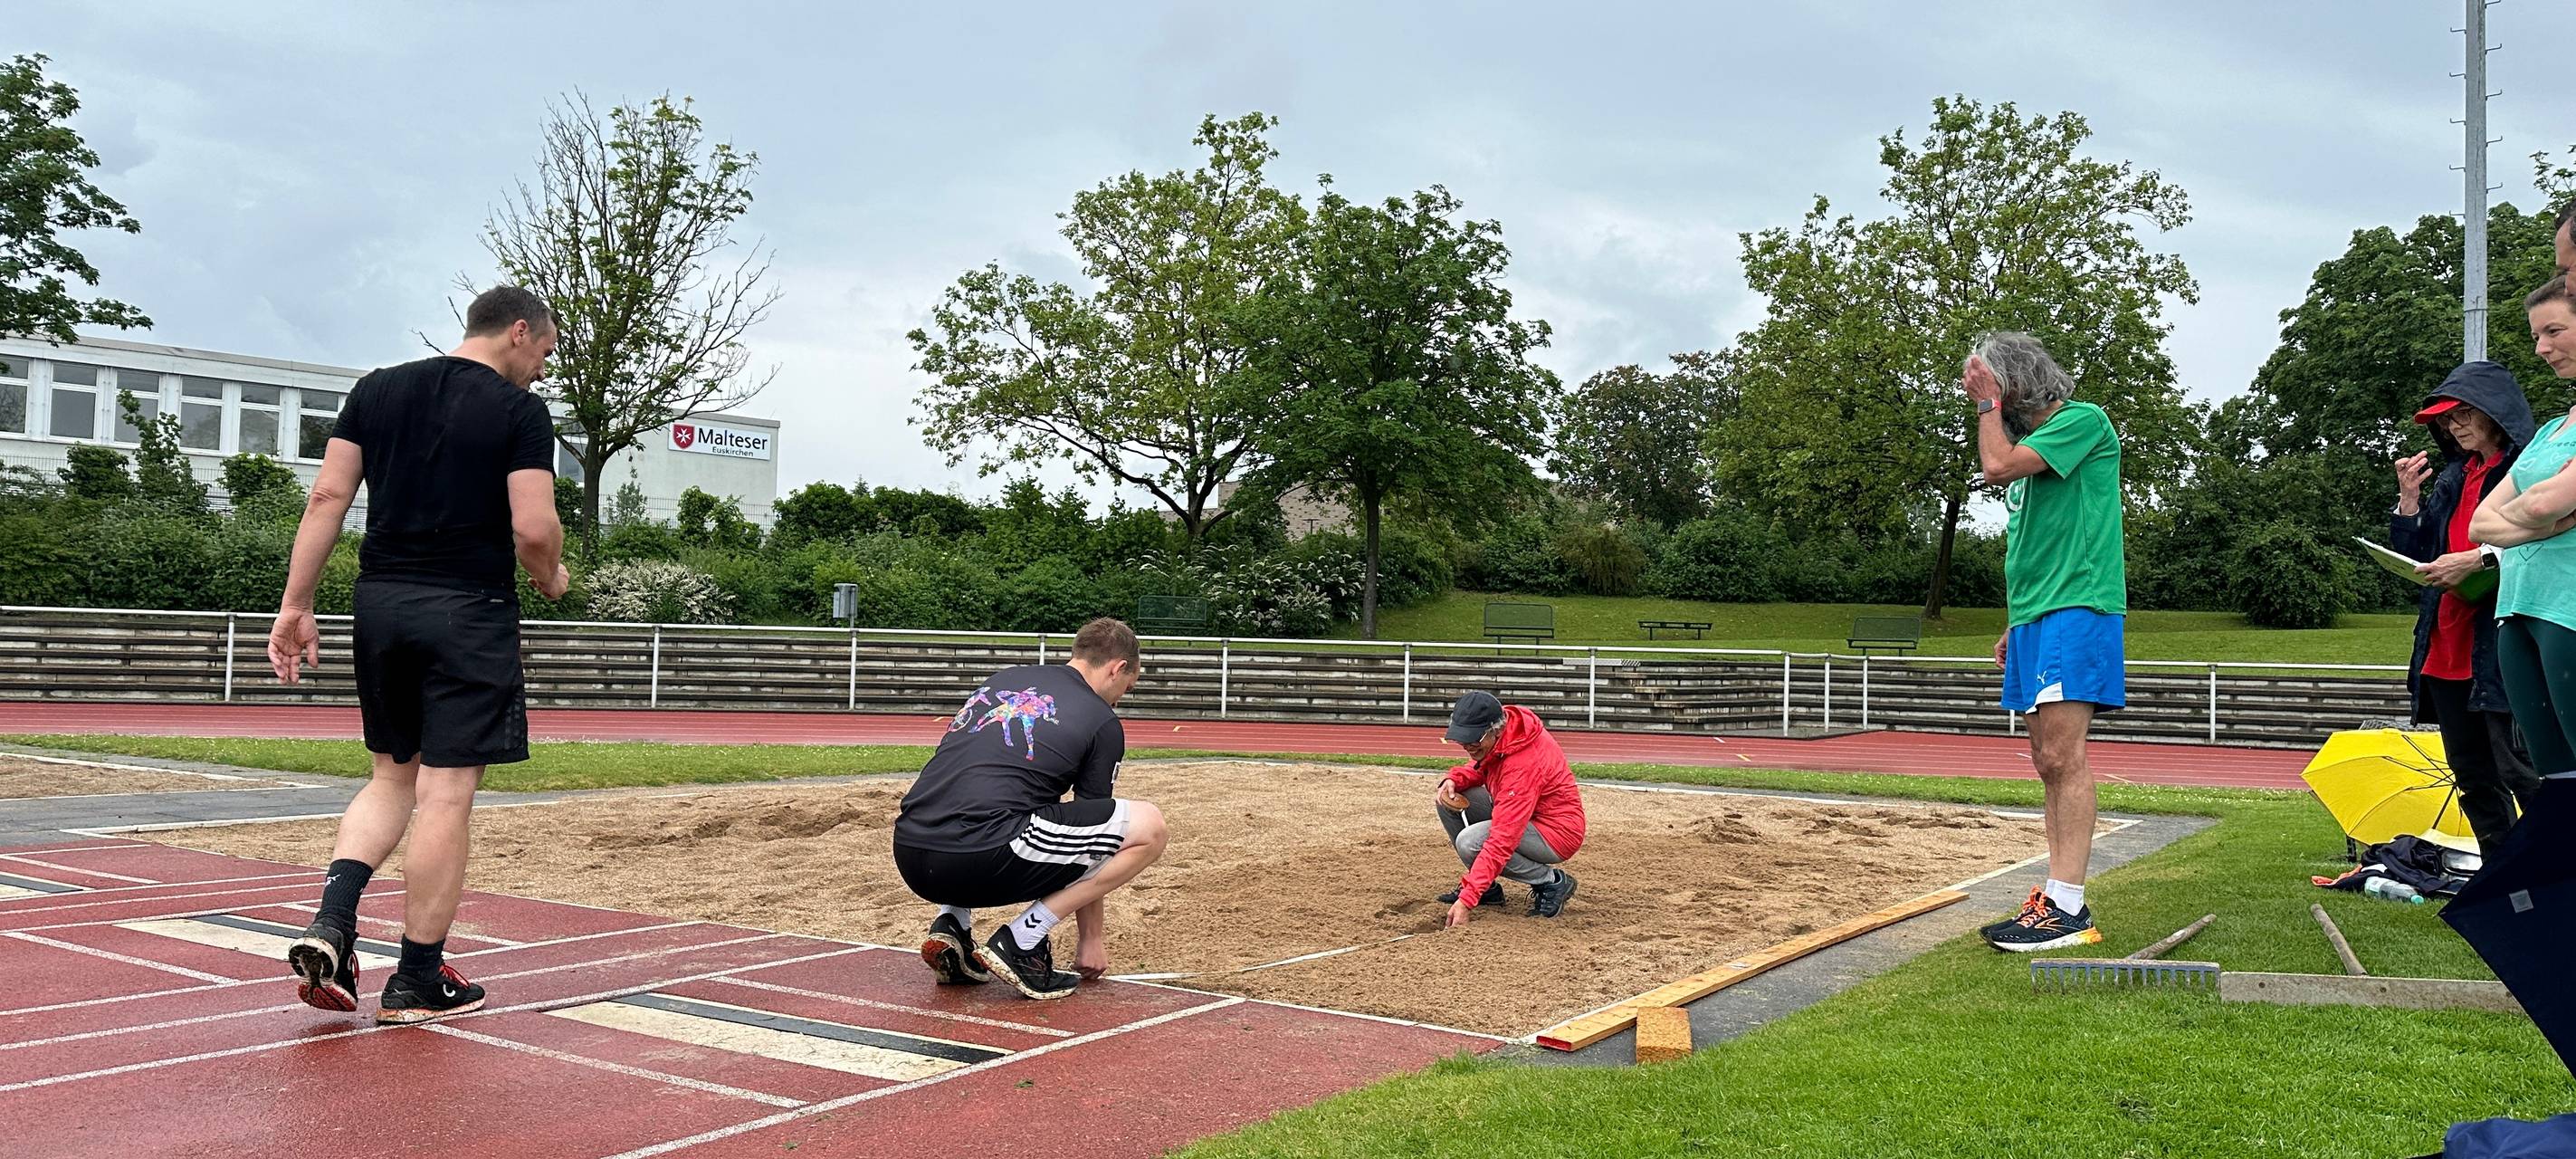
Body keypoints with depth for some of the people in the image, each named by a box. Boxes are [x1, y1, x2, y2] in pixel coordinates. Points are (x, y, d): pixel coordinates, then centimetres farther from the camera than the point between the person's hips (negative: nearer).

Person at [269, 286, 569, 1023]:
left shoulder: (377, 390, 11)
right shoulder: (519, 411, -6)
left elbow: (327, 498, 5)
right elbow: (533, 527, -14)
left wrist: (296, 604, 6)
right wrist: (551, 578, 6)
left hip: (381, 603, 6)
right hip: (469, 613, -6)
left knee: (392, 776, 20)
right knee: (446, 792, 1)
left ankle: (331, 923, 1)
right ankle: (418, 981, 8)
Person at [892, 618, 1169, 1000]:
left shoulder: (1003, 679, 26)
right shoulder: (1102, 721, 10)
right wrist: (1091, 935, 27)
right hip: (982, 863, -7)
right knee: (1148, 827, 4)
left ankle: (950, 924, 16)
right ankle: (1021, 940, 1)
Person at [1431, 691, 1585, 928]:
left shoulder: (1523, 765, -34)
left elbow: (1501, 843, -37)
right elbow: (1480, 766, 15)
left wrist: (1466, 901, -40)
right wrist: (1454, 779, -10)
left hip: (1558, 833, -9)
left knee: (1470, 843, -28)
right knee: (1447, 799, -4)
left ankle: (1552, 882, -7)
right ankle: (1487, 887, 8)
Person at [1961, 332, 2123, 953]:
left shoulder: (2083, 420, -4)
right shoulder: (2029, 442, 23)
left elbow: (1998, 465, -16)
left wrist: (1988, 403, -1)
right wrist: (2014, 624, 22)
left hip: (2076, 610, -9)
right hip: (2035, 617, 9)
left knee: (2061, 757, -14)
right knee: (2051, 762, 7)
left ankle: (2067, 907, -14)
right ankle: (2057, 898, 9)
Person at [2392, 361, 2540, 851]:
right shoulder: (2450, 479, 19)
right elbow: (2412, 558, 17)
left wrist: (2479, 559, -21)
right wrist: (2409, 498, 6)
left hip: (2502, 648, -8)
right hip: (2446, 651, 8)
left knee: (2520, 772, -11)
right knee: (2472, 775, 11)